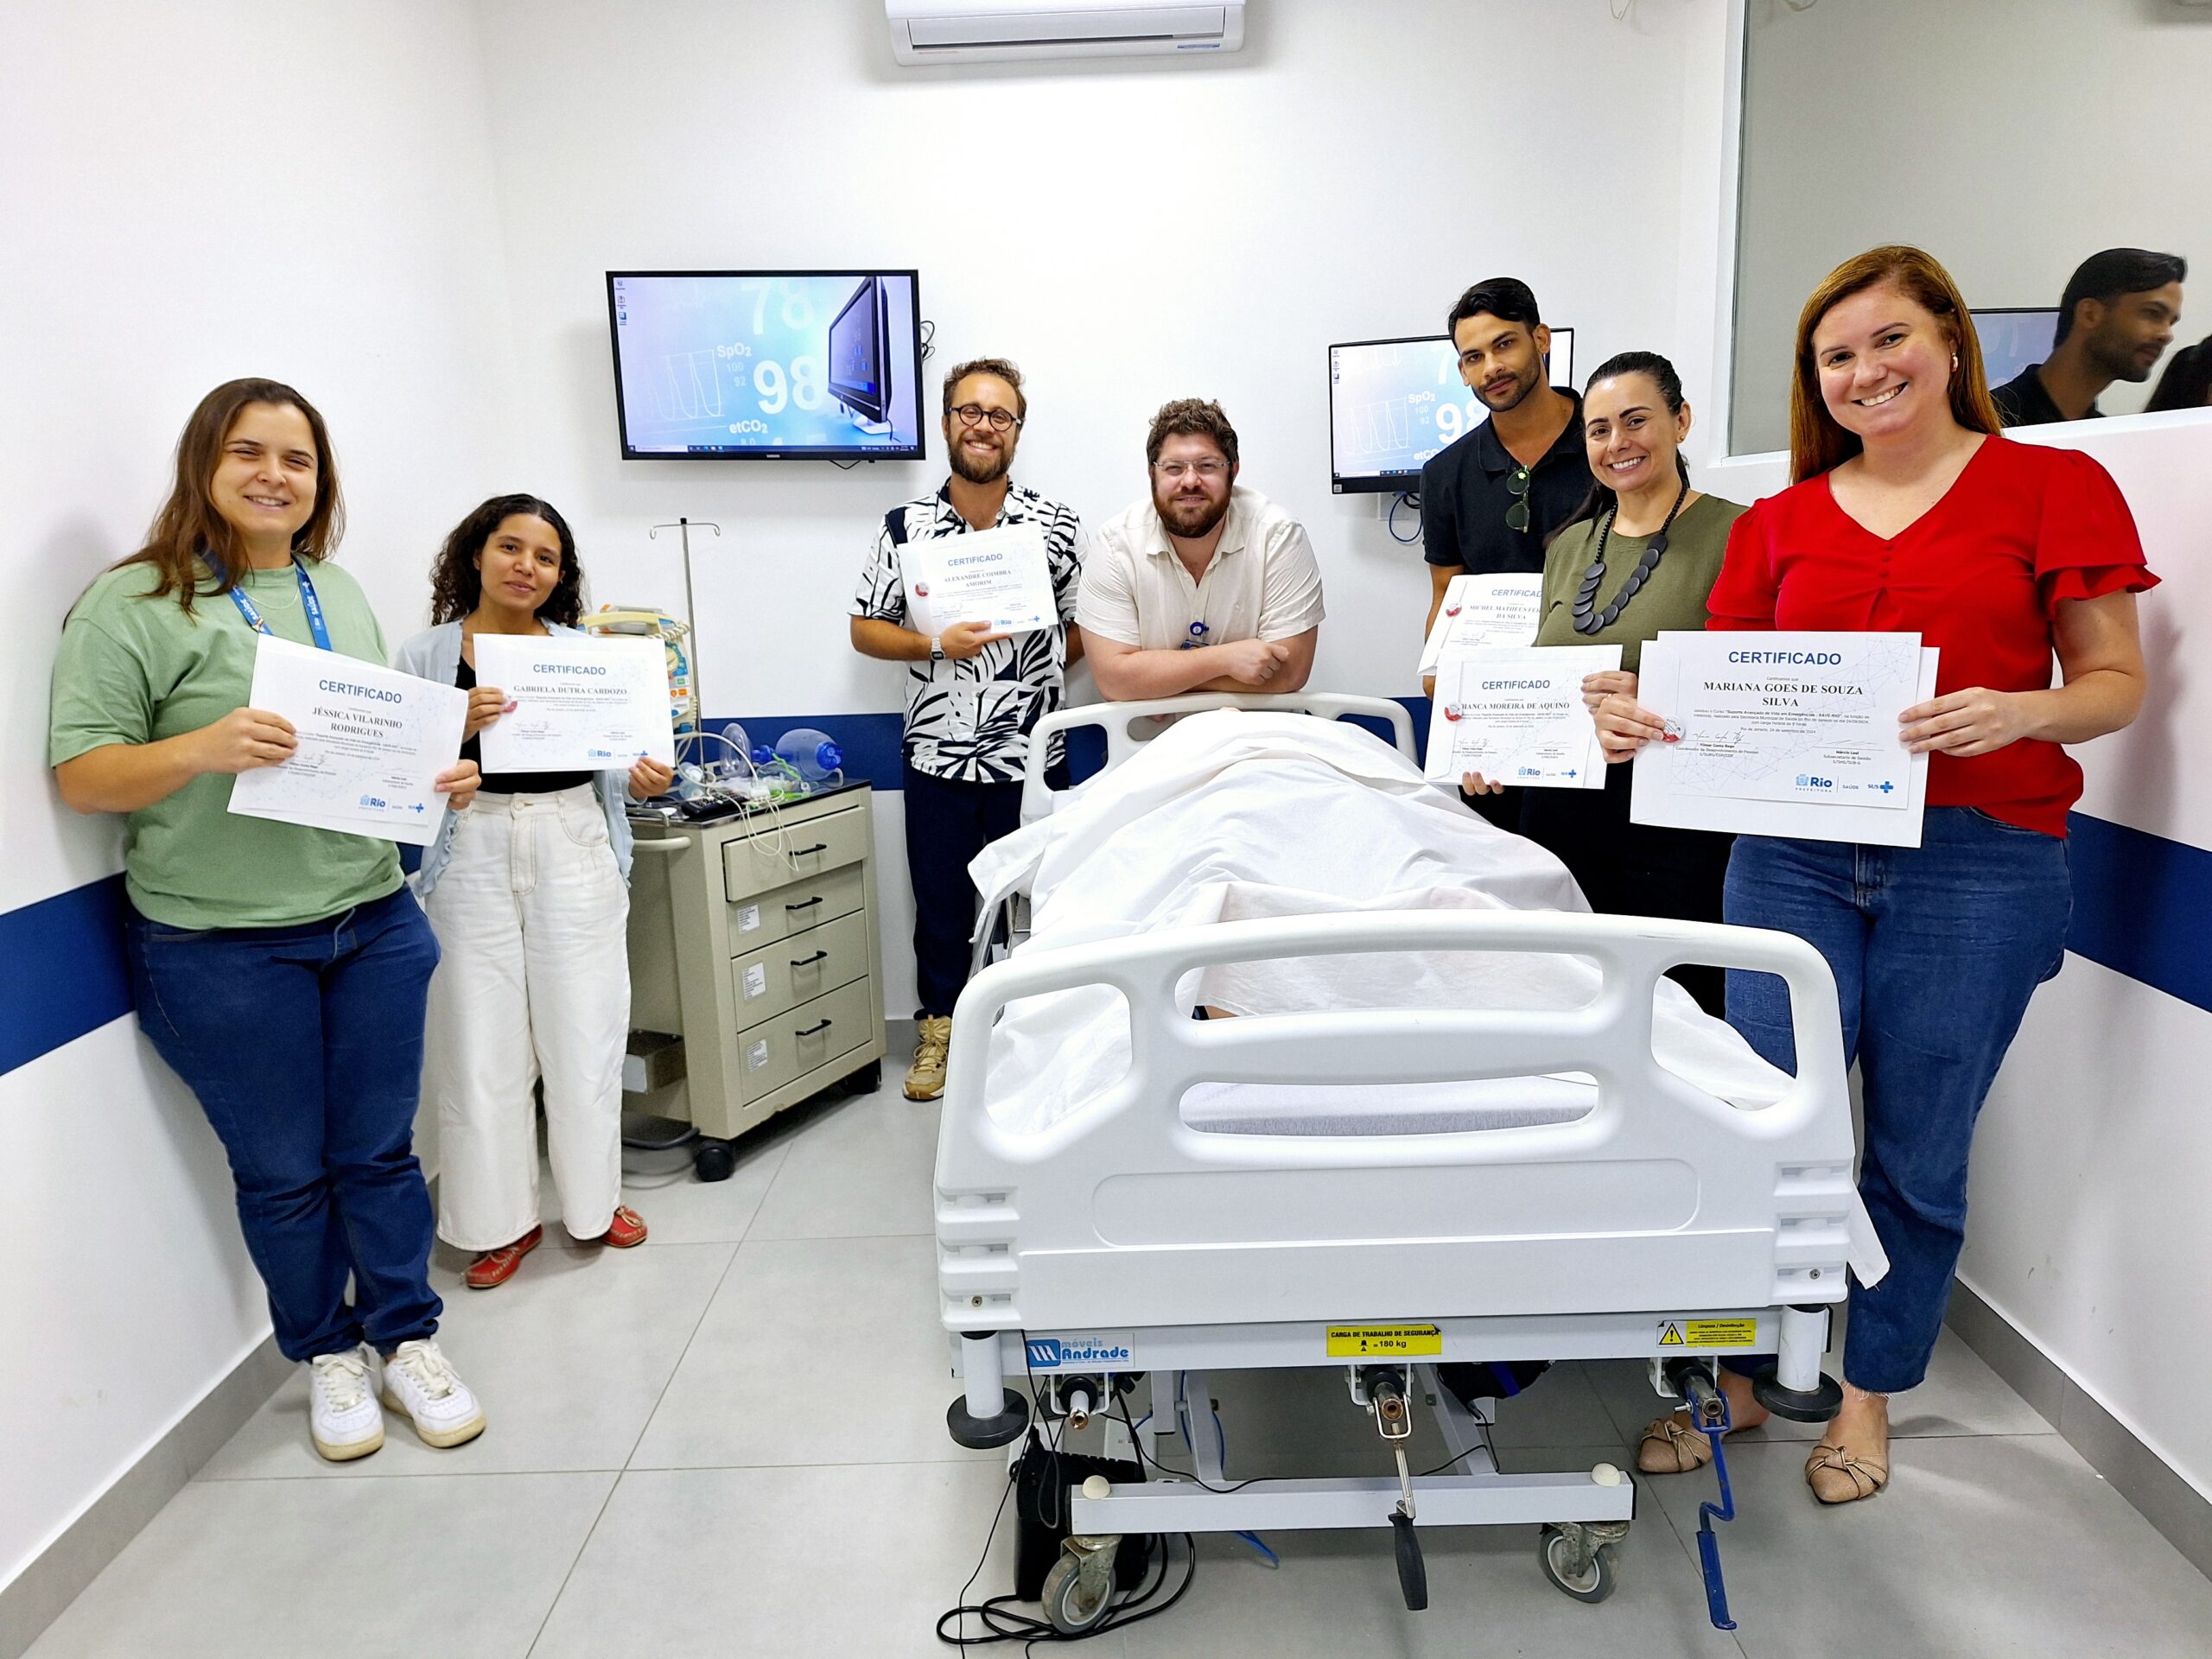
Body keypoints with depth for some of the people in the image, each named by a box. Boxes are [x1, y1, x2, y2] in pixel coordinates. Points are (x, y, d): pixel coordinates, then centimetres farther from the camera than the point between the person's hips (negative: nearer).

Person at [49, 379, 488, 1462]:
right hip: (223, 949, -4)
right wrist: (203, 749, -28)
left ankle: (406, 1339, 31)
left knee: (379, 1151, 13)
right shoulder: (133, 603, -7)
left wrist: (437, 777, -2)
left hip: (373, 924, 4)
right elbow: (79, 774, -10)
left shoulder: (340, 592, 10)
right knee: (283, 1171, 11)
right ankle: (327, 1355, 32)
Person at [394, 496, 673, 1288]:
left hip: (574, 852, 1)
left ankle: (594, 1201, 24)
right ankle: (503, 1220, 19)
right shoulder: (426, 655, 2)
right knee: (483, 1042, 3)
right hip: (474, 858, -1)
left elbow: (607, 764, 10)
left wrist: (641, 780, -11)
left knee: (583, 1033, 5)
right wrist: (461, 728, -19)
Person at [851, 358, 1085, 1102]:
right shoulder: (905, 527, 1)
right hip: (936, 754, 1)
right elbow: (865, 628, 4)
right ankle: (939, 1027, 29)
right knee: (940, 901, 11)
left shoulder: (1055, 525, 0)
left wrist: (1034, 672, -9)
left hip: (1030, 754, 0)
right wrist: (937, 645, -13)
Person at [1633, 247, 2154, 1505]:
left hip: (1978, 863, -2)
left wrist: (2018, 712, -18)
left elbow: (2115, 684, 2)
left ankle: (1872, 1393, 29)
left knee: (1918, 1153, 7)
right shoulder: (1782, 520, 12)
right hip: (1794, 853, 2)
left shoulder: (2056, 487, 3)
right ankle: (1741, 1374, 23)